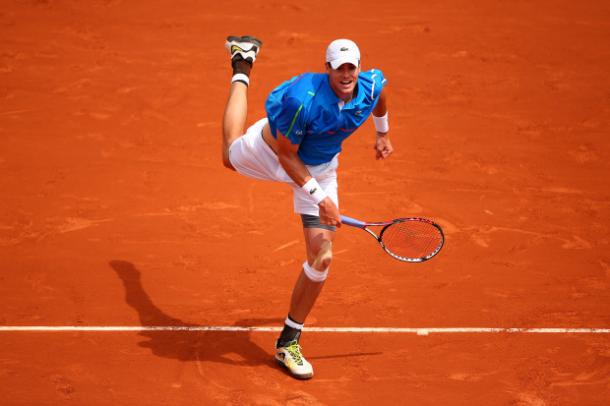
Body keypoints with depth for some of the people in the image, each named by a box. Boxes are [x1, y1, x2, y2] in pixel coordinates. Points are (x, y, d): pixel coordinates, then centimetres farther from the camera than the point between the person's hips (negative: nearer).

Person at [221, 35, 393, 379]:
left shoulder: (372, 85, -26)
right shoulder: (302, 100, -41)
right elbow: (286, 154, -29)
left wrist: (383, 133, 21)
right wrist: (319, 198, -32)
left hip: (319, 168, 3)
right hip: (271, 151, -3)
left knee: (322, 258, -6)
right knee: (231, 155, 34)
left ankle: (288, 341, 12)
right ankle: (242, 68, 58)